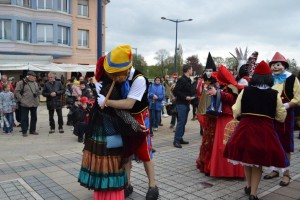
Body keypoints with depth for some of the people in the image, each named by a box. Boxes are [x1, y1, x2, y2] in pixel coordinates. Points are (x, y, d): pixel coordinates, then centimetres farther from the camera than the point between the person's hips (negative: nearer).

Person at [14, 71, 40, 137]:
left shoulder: (35, 83, 12)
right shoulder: (22, 83, -8)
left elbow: (38, 92, 22)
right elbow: (16, 92, -7)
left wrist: (38, 100, 14)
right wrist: (21, 99, -11)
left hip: (34, 104, 6)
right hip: (25, 104, -6)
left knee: (34, 117, 11)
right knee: (24, 118, 0)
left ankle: (32, 130, 23)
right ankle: (24, 131, 9)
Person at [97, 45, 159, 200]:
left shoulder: (139, 79, -28)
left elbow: (129, 104, -33)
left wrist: (106, 101, -31)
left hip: (138, 118, -6)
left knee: (144, 152, 3)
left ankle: (152, 186, 20)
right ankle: (127, 184, 28)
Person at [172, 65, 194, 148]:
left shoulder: (188, 80, 15)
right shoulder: (181, 80, -14)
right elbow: (175, 91, -19)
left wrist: (191, 96, 7)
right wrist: (185, 97, -19)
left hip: (186, 104, 9)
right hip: (181, 104, -9)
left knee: (184, 122, 12)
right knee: (181, 121, -9)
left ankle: (180, 138, 20)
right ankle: (176, 140, -4)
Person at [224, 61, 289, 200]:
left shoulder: (245, 91, -4)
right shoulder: (274, 94, -4)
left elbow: (236, 112, -2)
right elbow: (281, 117, 3)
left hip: (246, 128, 1)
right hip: (265, 130, -1)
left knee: (247, 158, 20)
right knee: (258, 162, 11)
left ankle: (249, 186, 36)